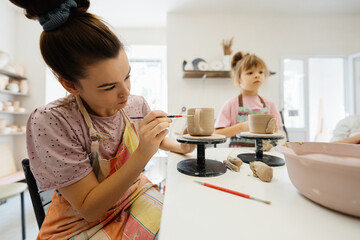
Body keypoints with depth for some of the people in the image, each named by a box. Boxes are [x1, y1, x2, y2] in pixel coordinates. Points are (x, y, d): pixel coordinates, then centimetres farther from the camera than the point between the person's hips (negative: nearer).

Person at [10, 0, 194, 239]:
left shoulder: (137, 105, -11)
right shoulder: (48, 123, -24)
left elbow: (158, 139, 9)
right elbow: (89, 209, -22)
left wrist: (180, 147, -11)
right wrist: (143, 154, -34)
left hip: (137, 195, 4)